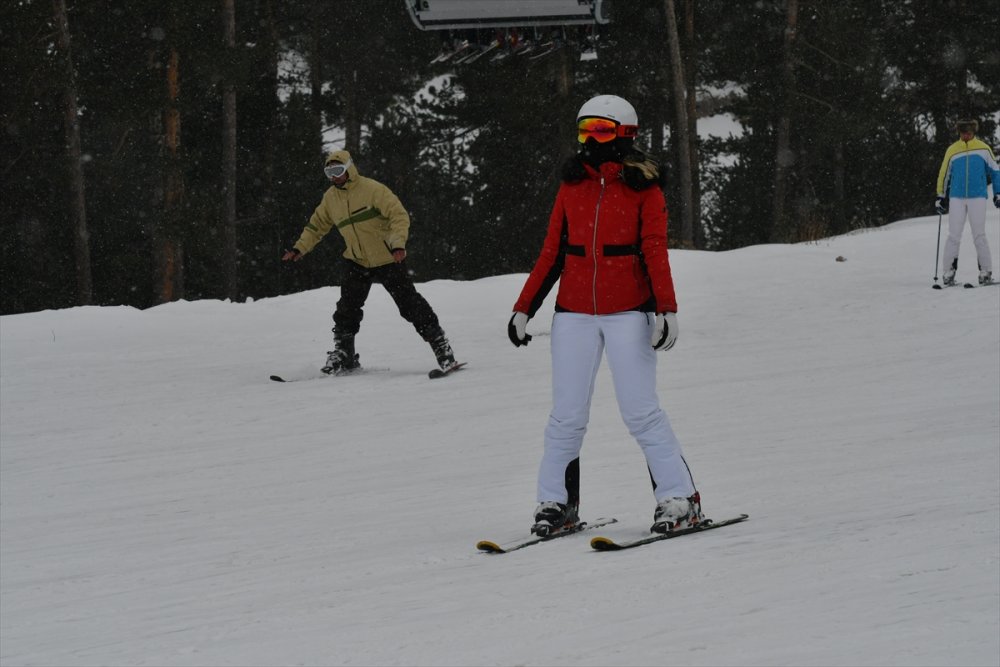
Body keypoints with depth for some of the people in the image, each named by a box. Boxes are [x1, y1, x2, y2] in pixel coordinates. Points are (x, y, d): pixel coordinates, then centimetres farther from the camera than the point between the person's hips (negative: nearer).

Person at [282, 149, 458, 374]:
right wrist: (299, 248, 6)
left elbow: (399, 215, -20)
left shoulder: (372, 189, -15)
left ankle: (441, 345, 1)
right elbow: (317, 226, 17)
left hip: (388, 260, -6)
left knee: (410, 304, -6)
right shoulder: (330, 198, 5)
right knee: (347, 309, 0)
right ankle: (342, 353, 9)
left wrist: (398, 243, -33)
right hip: (357, 263, 6)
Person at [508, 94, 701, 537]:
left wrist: (666, 310, -15)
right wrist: (523, 309, 9)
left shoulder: (643, 187, 0)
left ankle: (680, 499, -3)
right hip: (574, 313, 3)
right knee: (566, 415, 1)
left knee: (640, 410, -8)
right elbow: (551, 253, 13)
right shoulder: (572, 184, 10)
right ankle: (556, 503, 11)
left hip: (627, 312, -3)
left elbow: (655, 252, -5)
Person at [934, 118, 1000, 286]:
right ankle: (949, 271, 2)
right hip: (956, 198, 1)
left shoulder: (983, 149, 4)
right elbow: (944, 174, 14)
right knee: (954, 236, -2)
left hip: (977, 197, -1)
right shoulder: (952, 151, 5)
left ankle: (986, 271, 1)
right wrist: (941, 197, 16)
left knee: (979, 235, -5)